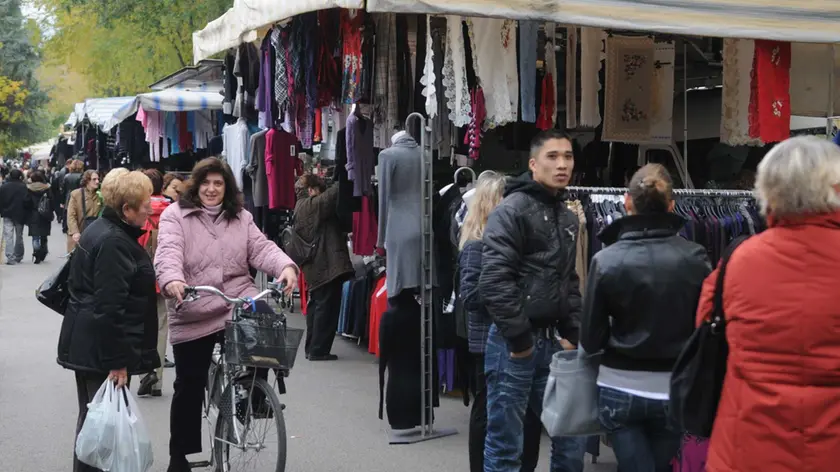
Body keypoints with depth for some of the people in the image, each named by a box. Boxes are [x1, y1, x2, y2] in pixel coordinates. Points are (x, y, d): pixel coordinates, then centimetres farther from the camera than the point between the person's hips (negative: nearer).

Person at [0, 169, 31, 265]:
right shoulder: (23, 187, -10)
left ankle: (10, 257, -13)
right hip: (20, 215, 0)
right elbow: (26, 201, -16)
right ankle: (18, 257, 22)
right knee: (19, 236, 14)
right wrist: (27, 213, -3)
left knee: (8, 236, -1)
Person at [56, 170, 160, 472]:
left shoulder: (101, 229, 12)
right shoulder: (115, 243, -21)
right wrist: (118, 361, -23)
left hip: (84, 343, 10)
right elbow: (110, 307, -25)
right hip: (101, 347, -10)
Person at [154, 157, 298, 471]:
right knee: (190, 386, 6)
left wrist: (286, 267, -21)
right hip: (194, 316, -2)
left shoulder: (241, 218, 13)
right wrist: (172, 280, -37)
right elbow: (169, 252, -16)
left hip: (239, 308, 2)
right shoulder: (175, 215, 0)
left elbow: (261, 248, 0)